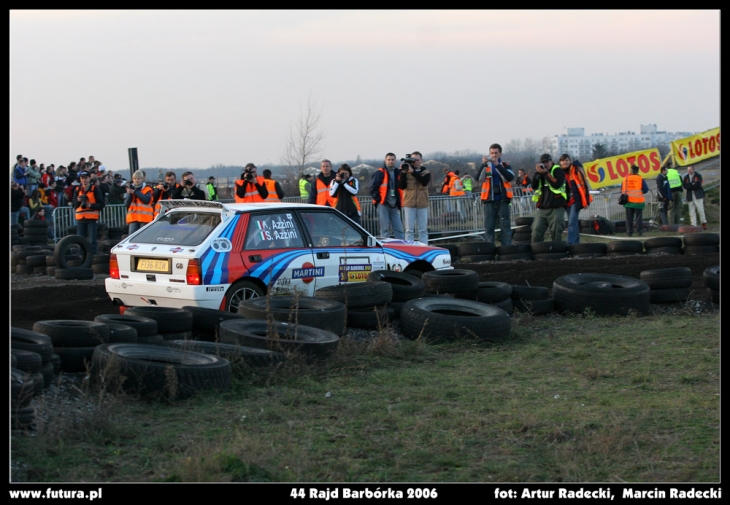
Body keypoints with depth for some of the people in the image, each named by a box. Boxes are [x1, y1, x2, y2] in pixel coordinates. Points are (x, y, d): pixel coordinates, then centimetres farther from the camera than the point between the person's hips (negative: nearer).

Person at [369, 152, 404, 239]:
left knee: (399, 229, 2)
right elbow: (373, 188, -5)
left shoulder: (398, 173, 16)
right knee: (384, 229, -5)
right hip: (383, 205, -5)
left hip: (394, 206, 5)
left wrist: (399, 202, 9)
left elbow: (401, 188, 20)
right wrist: (378, 199, -11)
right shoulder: (379, 173, -1)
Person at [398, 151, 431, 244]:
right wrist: (403, 173, -15)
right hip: (409, 205, -1)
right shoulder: (406, 172, 5)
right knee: (409, 230, -1)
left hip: (422, 205, 1)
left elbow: (424, 182, -16)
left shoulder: (426, 172, 5)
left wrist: (413, 172, -22)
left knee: (423, 230, 4)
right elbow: (401, 186, -5)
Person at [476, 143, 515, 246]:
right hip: (489, 200, 1)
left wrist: (498, 165, -18)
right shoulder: (485, 166, 10)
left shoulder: (505, 166, 9)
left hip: (503, 200, -1)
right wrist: (484, 165, -19)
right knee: (488, 226, 0)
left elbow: (510, 177, -11)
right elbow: (478, 179, -7)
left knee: (505, 226, -2)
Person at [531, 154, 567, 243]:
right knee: (536, 233, -4)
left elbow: (557, 184, -14)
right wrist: (537, 173, -3)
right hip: (542, 208, 5)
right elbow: (534, 186, 8)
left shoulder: (557, 170, 3)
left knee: (556, 235, -5)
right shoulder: (540, 171, 19)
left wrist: (546, 173, -11)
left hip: (556, 208, -5)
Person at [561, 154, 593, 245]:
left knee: (572, 222, -14)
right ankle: (576, 243, 22)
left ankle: (570, 244, -19)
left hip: (576, 199, -6)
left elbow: (584, 185, -9)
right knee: (573, 222, 14)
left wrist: (586, 201, -13)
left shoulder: (576, 170, -8)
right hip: (567, 200, 6)